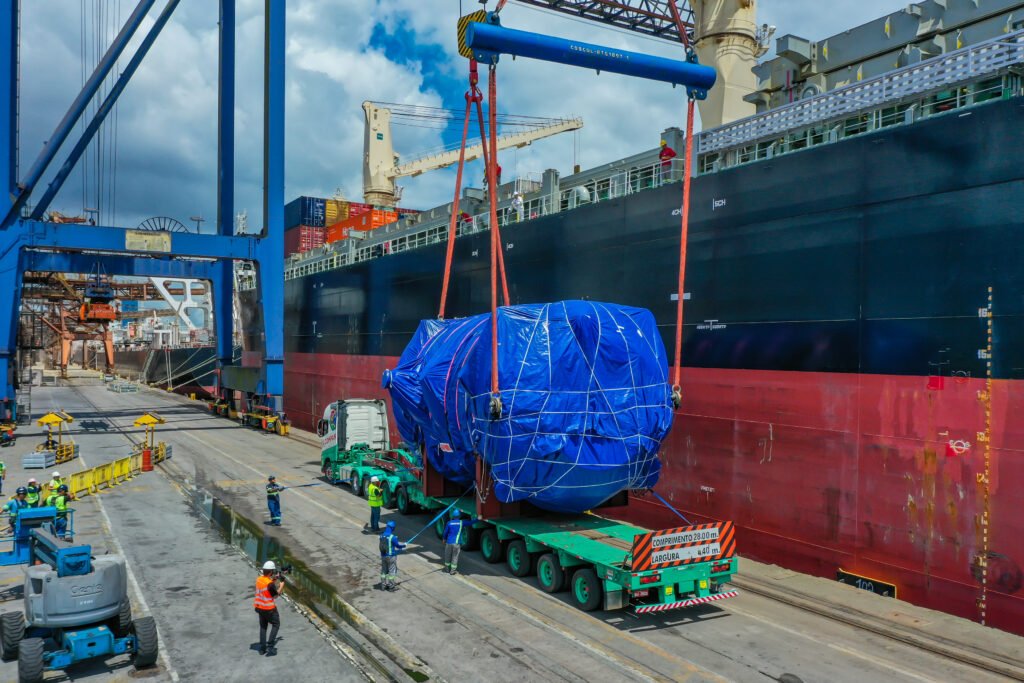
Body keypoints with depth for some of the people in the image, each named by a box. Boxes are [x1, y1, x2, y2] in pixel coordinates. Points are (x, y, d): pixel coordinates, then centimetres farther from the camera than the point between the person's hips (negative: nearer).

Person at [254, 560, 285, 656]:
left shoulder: (259, 579, -4)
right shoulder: (270, 583, -26)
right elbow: (276, 594, -12)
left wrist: (274, 579, 6)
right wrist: (282, 583, -3)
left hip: (260, 607, 7)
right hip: (269, 608, -7)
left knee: (263, 626, 20)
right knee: (276, 624, 11)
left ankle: (262, 648, 21)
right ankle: (270, 646, 3)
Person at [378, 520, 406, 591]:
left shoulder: (382, 536, -1)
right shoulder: (392, 537, -22)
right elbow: (398, 545, -11)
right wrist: (404, 545, 10)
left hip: (383, 555, 6)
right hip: (391, 556, -6)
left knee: (384, 570, 16)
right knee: (392, 571, 7)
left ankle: (383, 585, 24)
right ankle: (391, 586, 13)